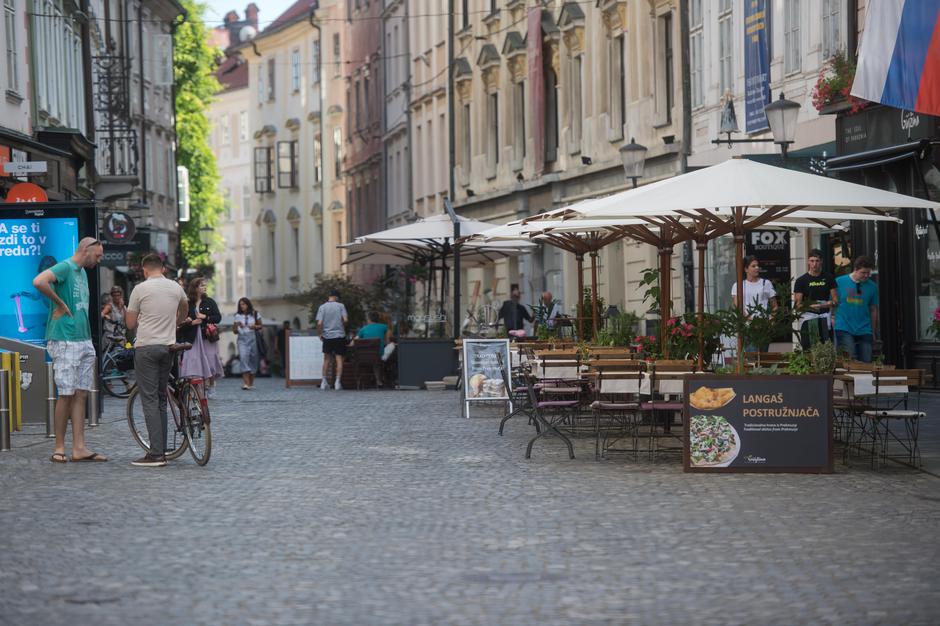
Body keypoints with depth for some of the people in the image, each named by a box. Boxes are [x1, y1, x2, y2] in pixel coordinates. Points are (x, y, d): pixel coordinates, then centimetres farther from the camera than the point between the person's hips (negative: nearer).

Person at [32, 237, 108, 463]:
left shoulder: (82, 272, 18)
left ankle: (79, 448, 7)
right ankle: (59, 448, 2)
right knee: (67, 394, -5)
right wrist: (59, 303, -17)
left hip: (84, 340, 9)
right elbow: (38, 282, -29)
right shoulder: (65, 267, -11)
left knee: (81, 394, 6)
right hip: (65, 341, -9)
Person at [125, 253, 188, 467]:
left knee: (150, 400, -7)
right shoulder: (175, 288, 7)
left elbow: (130, 323, -1)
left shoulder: (140, 289, -7)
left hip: (146, 347, -5)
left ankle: (156, 454, -13)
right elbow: (185, 306, 31)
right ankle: (161, 448, 16)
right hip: (168, 346, 5)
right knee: (161, 398, 14)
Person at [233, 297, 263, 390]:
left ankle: (251, 383, 14)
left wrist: (255, 326, -7)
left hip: (252, 338, 1)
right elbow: (235, 331, 10)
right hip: (242, 339, -1)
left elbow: (260, 326, 13)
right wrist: (238, 326, -10)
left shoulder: (255, 314, 8)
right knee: (243, 357, -19)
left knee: (253, 359, 1)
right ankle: (246, 383, -27)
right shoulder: (238, 316, 9)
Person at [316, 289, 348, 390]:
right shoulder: (341, 306, -2)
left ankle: (324, 382, 11)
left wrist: (320, 334, 5)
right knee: (339, 359, 3)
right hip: (339, 336, -1)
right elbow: (345, 320, -9)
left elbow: (319, 323, -9)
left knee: (327, 359, 12)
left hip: (327, 336, 1)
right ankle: (338, 382, -5)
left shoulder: (322, 307, -1)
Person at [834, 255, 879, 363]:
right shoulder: (839, 282, 0)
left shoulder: (872, 286, 7)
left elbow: (873, 310, 13)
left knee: (866, 362, 0)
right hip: (844, 328, -3)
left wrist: (873, 332, 13)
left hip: (864, 331, 3)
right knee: (850, 361, -13)